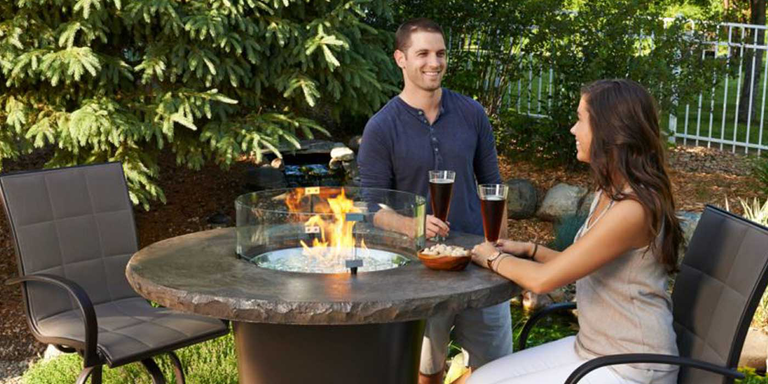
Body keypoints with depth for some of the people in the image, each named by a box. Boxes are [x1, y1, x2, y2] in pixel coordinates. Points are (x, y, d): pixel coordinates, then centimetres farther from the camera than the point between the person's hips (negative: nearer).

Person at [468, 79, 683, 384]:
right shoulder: (610, 194, 8)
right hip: (592, 349, 9)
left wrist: (494, 259, -3)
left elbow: (543, 279, -21)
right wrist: (529, 250, 7)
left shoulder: (632, 209, -24)